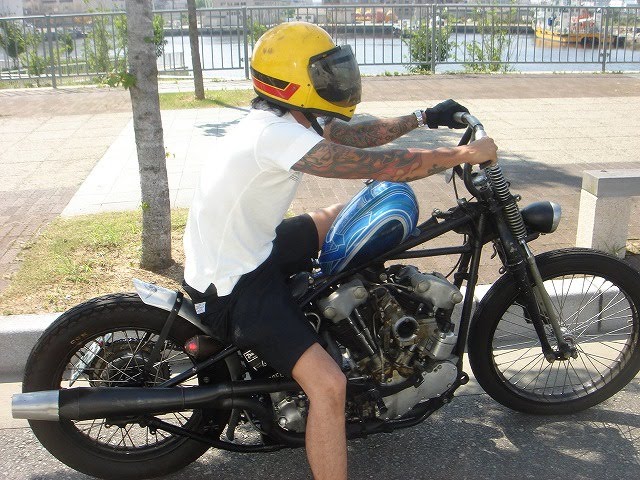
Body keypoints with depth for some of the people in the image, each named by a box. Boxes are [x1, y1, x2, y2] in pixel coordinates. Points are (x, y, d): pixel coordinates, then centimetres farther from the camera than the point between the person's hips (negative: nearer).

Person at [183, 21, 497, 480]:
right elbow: (385, 167, -28)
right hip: (233, 286, -10)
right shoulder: (277, 135, -27)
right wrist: (465, 154, -16)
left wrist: (423, 118, 10)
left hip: (251, 248, 11)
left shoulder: (279, 118, 4)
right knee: (329, 385, -21)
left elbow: (354, 136, 14)